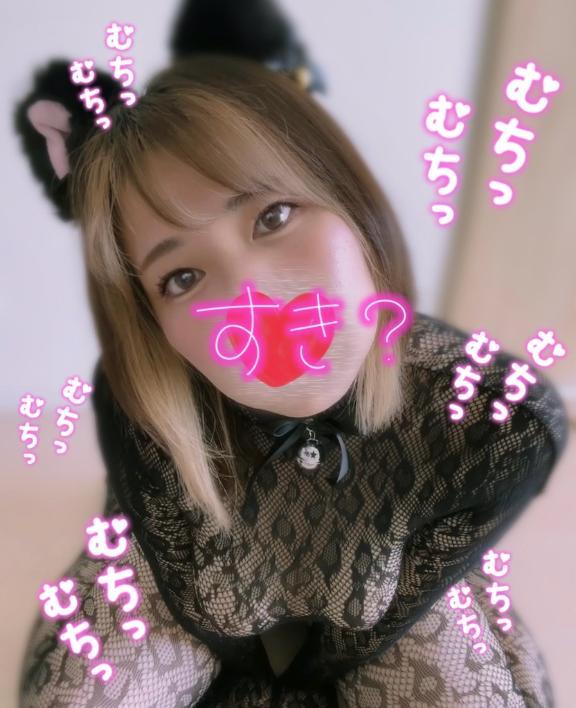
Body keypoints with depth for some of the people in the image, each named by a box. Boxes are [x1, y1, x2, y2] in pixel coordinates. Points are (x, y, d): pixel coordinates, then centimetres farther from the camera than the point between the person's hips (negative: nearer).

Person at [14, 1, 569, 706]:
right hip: (196, 598, 0)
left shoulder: (506, 421, -32)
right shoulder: (135, 406, -31)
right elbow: (196, 605, -13)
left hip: (390, 603, 1)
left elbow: (394, 611, -16)